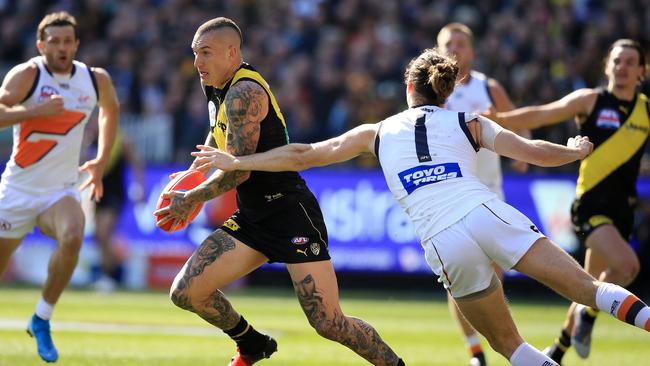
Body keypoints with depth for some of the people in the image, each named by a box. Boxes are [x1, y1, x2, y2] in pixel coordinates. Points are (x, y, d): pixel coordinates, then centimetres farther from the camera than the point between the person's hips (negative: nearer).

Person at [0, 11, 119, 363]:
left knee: (72, 238, -29)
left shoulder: (96, 80, -1)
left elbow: (110, 110, 23)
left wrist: (101, 161, 17)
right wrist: (38, 110, -40)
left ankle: (41, 320, -14)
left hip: (61, 190, 2)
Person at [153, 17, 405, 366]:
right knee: (185, 293, 0)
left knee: (328, 323, -15)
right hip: (251, 218, 9)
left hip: (291, 215, -9)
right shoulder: (219, 90, 13)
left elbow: (239, 171, -20)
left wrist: (190, 200, -8)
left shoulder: (244, 93, -17)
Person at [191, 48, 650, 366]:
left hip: (443, 242, 0)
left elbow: (303, 155, 24)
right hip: (487, 214, 0)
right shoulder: (469, 123, 20)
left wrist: (237, 162, 34)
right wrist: (575, 151, 34)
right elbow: (534, 152, 13)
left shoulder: (378, 133, 23)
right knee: (586, 287, -6)